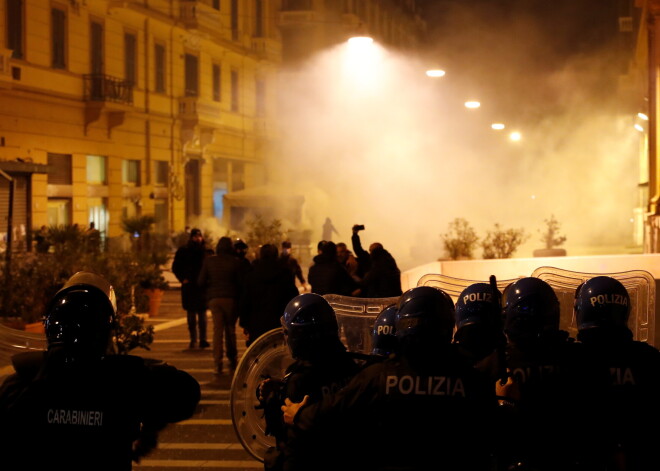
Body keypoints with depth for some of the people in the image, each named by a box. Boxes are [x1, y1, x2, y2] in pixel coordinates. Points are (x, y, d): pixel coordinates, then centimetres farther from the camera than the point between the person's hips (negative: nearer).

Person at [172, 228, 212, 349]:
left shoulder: (207, 252, 4)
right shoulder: (183, 251, 4)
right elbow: (175, 267, 8)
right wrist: (182, 279, -3)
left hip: (203, 287, 0)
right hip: (189, 287, 0)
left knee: (202, 314, -1)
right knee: (191, 315, 4)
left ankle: (203, 340, 0)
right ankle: (193, 340, 8)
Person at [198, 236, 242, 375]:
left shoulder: (209, 261, 2)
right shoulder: (235, 262, -2)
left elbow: (201, 282, 2)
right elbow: (240, 282, -3)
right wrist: (238, 296, 12)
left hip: (214, 298, 1)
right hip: (230, 298, -1)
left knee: (217, 330, 1)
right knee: (230, 330, 12)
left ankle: (218, 363, -10)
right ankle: (232, 361, 19)